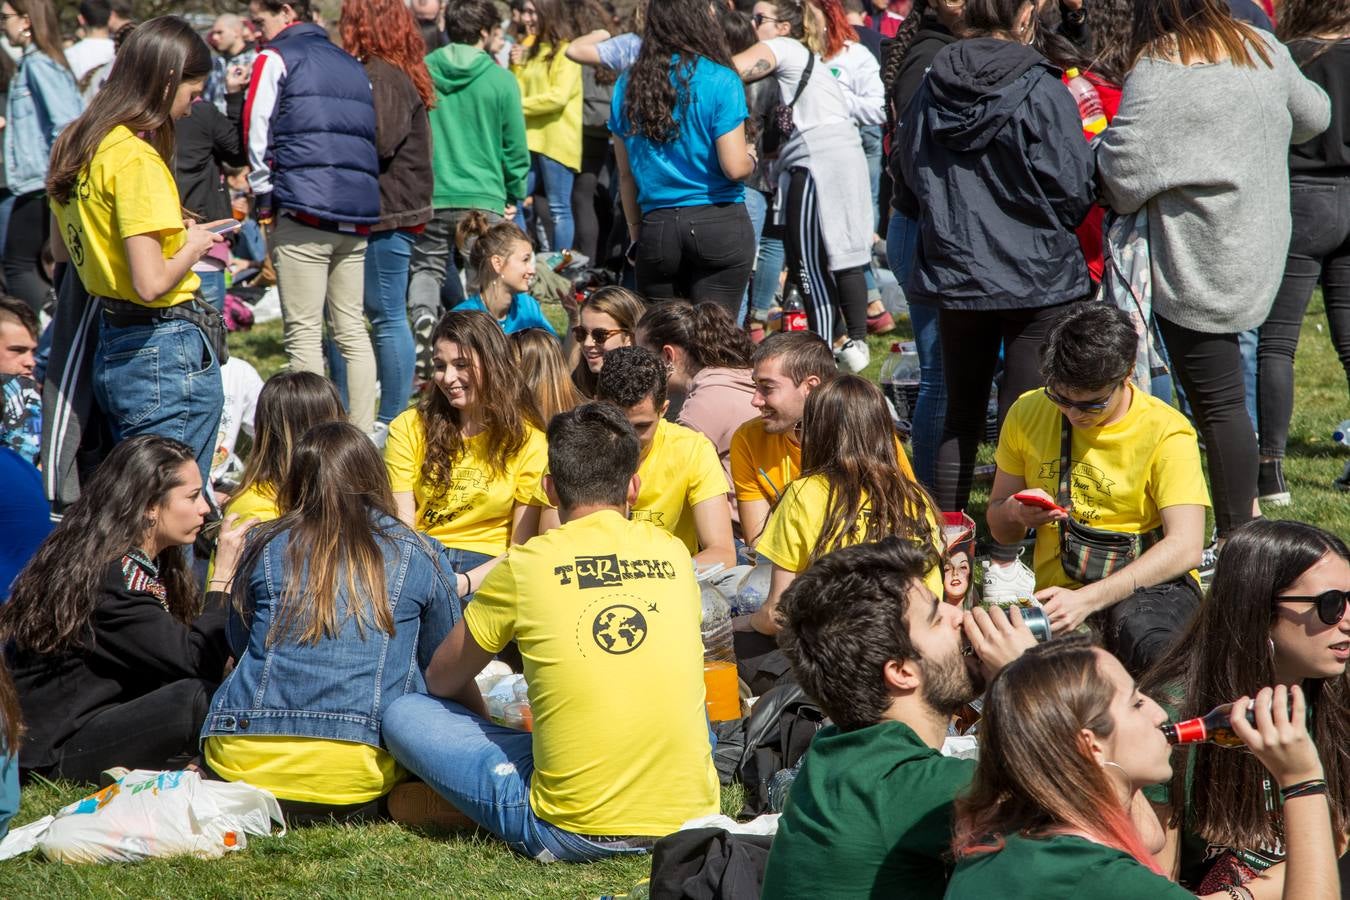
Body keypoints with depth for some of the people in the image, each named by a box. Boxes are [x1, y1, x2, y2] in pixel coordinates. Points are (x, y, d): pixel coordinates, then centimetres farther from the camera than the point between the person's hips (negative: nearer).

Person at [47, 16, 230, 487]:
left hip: (111, 347, 9)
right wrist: (192, 247, -4)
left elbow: (62, 250, 22)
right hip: (168, 354, -9)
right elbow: (152, 284, -24)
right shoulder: (136, 160, -19)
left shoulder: (75, 144, 8)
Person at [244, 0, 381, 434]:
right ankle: (362, 435, 7)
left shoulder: (275, 59, 1)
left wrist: (265, 202, 6)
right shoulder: (352, 65, 19)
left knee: (303, 334, -4)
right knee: (352, 329, 10)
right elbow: (371, 135, 17)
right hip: (356, 217, 6)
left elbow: (257, 136, -3)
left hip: (303, 214, -6)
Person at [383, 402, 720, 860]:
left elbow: (441, 681, 13)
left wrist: (487, 731, 32)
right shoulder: (673, 553, 7)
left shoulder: (527, 565, -3)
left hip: (571, 833, -3)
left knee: (402, 714, 12)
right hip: (691, 818, 3)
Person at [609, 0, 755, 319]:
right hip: (720, 225, -3)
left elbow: (626, 174, 10)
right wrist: (751, 157, 9)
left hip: (657, 226, 3)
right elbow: (735, 168, -12)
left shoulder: (627, 87, 5)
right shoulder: (719, 81, -8)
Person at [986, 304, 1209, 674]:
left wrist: (1087, 600, -29)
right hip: (1060, 590, 4)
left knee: (1149, 640, -43)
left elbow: (1185, 547, -18)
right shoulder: (1028, 413, 6)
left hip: (1151, 585, -4)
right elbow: (999, 529, 17)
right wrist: (1014, 513, -11)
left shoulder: (1167, 432, -7)